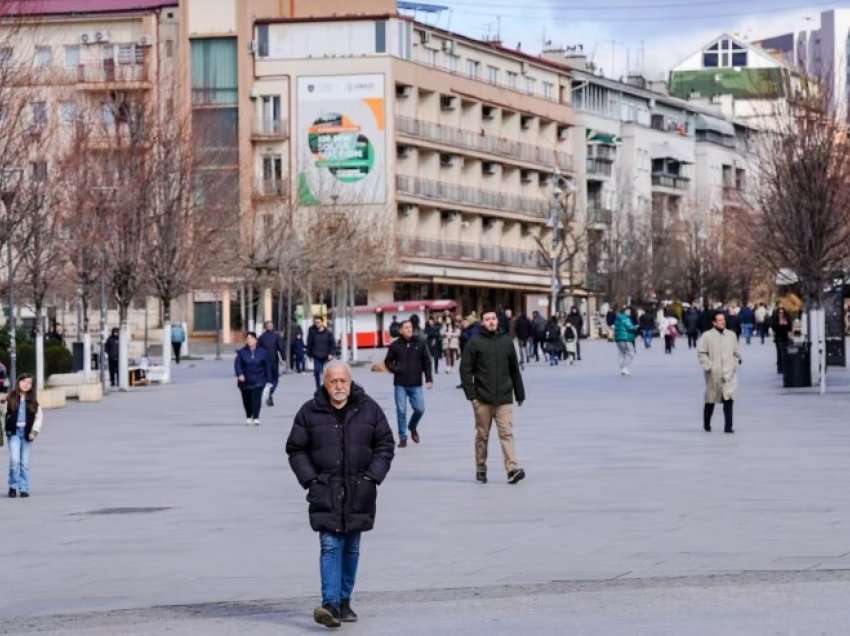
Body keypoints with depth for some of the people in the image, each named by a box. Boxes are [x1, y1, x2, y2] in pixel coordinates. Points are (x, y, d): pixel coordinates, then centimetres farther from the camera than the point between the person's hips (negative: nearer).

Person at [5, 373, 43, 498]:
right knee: (14, 460, -12)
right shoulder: (11, 398, 3)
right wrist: (5, 429, -4)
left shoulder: (33, 399, 5)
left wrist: (34, 431, -6)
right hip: (14, 431, -1)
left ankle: (24, 488, 9)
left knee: (25, 462, 3)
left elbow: (39, 417, 5)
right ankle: (13, 486, 3)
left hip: (27, 432, 1)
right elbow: (5, 414, 5)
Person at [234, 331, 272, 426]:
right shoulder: (242, 352, 0)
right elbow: (237, 364, -8)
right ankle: (248, 417, 29)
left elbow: (267, 366, 4)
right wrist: (240, 374, -26)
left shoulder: (262, 352, 1)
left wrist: (268, 380, 4)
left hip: (258, 381, -2)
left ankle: (256, 418, -17)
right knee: (247, 400, 10)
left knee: (256, 399, -16)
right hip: (245, 381, 2)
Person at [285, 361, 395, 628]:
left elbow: (384, 444, 9)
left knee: (351, 549, 11)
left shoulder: (369, 409, 3)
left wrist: (373, 475, -3)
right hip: (325, 493, -2)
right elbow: (296, 450, 5)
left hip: (359, 492, 2)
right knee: (330, 546, -13)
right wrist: (310, 480, -6)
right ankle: (330, 604, -19)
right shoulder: (310, 412, -1)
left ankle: (344, 601, 23)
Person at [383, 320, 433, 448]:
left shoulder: (420, 343, 1)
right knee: (401, 411, -2)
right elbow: (388, 361, 9)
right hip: (400, 384, -1)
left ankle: (413, 427, 29)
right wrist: (394, 369, -12)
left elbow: (426, 362, 5)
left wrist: (429, 379, -1)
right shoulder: (395, 345, -1)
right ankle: (403, 437, 9)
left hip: (416, 384, 1)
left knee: (420, 409, -1)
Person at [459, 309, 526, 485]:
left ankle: (512, 469, -16)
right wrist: (471, 394, -10)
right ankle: (480, 470, 17)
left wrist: (520, 394, 14)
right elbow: (465, 369, -3)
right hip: (482, 399, -1)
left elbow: (514, 370, 13)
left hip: (504, 399, 1)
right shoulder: (475, 343, -1)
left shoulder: (506, 342, 8)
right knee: (482, 436, 8)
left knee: (506, 434, -8)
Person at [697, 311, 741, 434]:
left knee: (729, 399, -13)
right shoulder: (707, 336, -4)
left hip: (729, 373, 2)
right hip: (714, 374, -2)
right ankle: (706, 424, 31)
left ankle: (728, 426, -13)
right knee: (710, 400, 12)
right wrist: (708, 366, -12)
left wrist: (734, 365, 8)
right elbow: (701, 353, -5)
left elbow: (736, 353, 16)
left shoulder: (731, 335, 8)